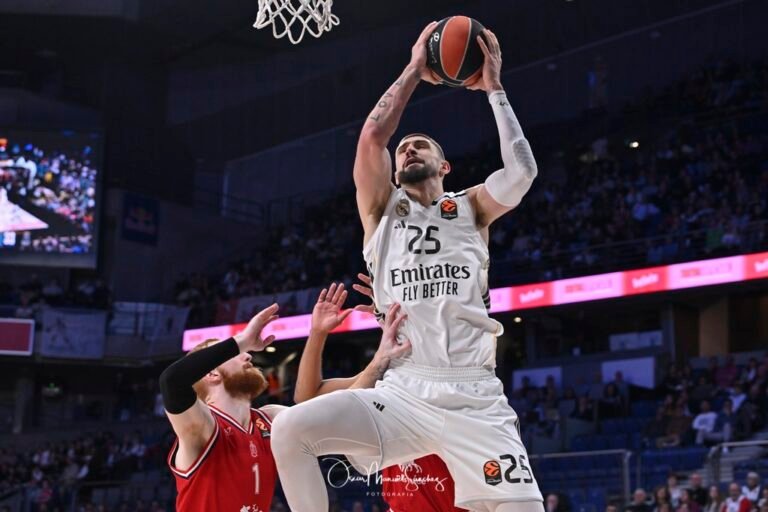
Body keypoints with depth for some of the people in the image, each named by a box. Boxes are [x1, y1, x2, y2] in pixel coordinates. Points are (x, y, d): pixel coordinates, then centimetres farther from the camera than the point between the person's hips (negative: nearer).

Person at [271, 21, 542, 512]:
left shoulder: (471, 209, 16)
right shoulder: (383, 210, 15)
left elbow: (522, 171, -5)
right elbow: (373, 135, -1)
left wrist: (494, 89, 1)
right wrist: (415, 70, 6)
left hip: (476, 397, 0)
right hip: (402, 392, 0)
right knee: (290, 429, -20)